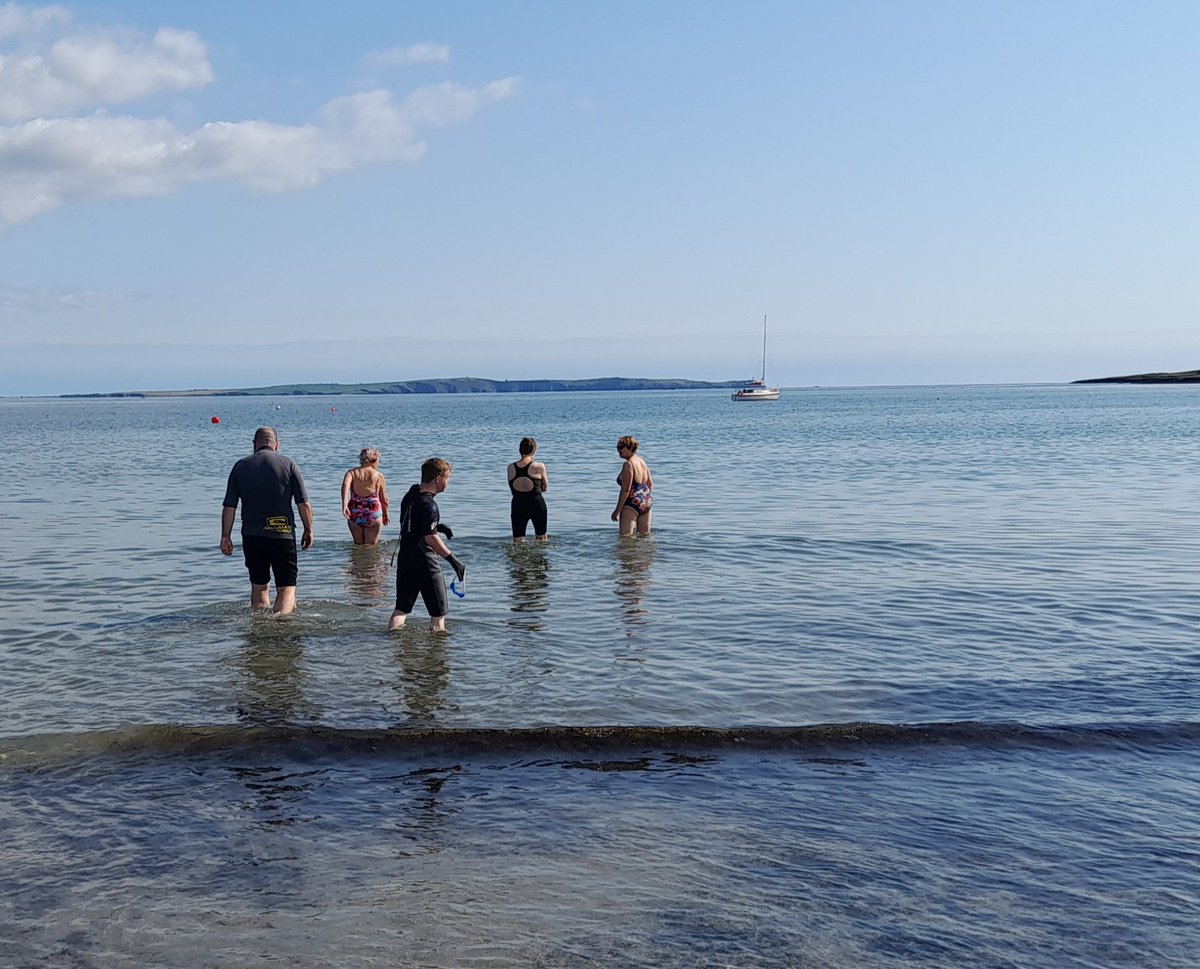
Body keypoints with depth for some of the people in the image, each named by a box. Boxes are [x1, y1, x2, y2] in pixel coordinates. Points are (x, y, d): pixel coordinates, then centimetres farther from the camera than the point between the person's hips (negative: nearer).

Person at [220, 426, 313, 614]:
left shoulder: (240, 466, 4)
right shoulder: (288, 464, -2)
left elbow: (229, 507, 3)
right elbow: (303, 503, -4)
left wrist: (226, 536, 11)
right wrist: (308, 530, 8)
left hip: (251, 537, 2)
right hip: (283, 535, -2)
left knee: (258, 587, 17)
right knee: (287, 587, 2)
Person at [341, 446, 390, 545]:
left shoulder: (352, 473, 4)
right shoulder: (379, 476, 1)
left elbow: (345, 484, -17)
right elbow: (384, 500, 5)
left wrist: (344, 505, -27)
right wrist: (385, 515, 21)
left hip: (354, 514, 2)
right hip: (373, 514, -2)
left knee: (358, 544, 20)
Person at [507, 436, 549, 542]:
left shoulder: (511, 468, 0)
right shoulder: (539, 467, -9)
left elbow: (512, 489, 9)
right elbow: (545, 488, 2)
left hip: (518, 505, 2)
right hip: (536, 504, -2)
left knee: (518, 542, 6)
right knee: (542, 539, 17)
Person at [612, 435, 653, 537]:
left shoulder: (628, 464, -16)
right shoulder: (642, 462, 10)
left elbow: (625, 490, -19)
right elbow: (651, 484, 15)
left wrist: (617, 511, -16)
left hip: (632, 504, -9)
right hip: (646, 504, 9)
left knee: (625, 537, -7)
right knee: (645, 535, 16)